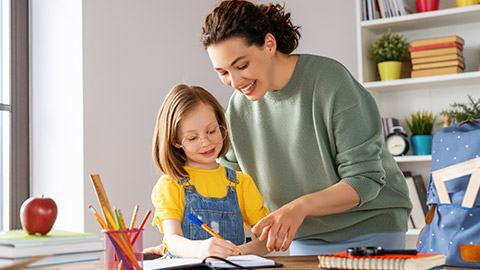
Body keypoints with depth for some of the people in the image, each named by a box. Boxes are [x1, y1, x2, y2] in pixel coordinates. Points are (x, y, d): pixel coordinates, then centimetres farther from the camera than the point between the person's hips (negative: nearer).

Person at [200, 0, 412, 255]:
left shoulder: (330, 82, -19)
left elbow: (365, 179, -20)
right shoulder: (238, 107, -3)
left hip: (369, 232, -4)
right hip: (304, 241, 4)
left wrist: (302, 205, -36)